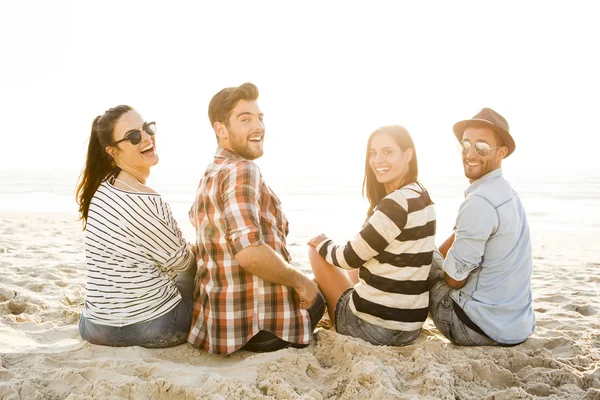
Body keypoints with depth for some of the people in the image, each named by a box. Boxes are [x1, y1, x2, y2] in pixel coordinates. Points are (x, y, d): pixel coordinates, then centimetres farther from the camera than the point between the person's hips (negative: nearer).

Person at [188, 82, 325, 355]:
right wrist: (300, 281, -16)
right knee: (316, 297, 22)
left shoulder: (208, 176, 10)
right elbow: (249, 251, -33)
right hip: (260, 328, -8)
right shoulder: (241, 171, -20)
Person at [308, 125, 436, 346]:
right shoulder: (421, 196, 6)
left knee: (317, 251, 9)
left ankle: (342, 332, 23)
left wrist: (322, 244, 5)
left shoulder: (398, 202, -22)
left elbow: (350, 258, -14)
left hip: (375, 325, -9)